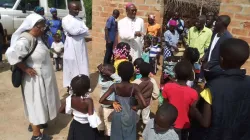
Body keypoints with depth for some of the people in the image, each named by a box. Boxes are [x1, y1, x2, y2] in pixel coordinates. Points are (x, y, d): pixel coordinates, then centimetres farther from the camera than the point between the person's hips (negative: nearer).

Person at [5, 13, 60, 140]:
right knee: (36, 104, 3)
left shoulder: (37, 38, 4)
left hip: (43, 76, 9)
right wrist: (25, 69, -25)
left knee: (40, 103, 23)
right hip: (35, 79, -9)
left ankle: (36, 123, 44)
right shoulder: (25, 40, -24)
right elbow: (12, 55, -34)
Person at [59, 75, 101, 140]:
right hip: (87, 127, -4)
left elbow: (61, 110, -5)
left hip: (75, 126, 4)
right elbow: (91, 115, -33)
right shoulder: (88, 101, -32)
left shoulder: (70, 98, -18)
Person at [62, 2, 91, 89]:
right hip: (71, 47, -5)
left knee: (82, 65, 9)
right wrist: (82, 30, -5)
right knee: (72, 66, 2)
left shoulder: (79, 19, 15)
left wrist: (77, 31, -11)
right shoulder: (65, 19, -4)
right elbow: (72, 31, -18)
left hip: (81, 46, 6)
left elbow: (86, 31, 3)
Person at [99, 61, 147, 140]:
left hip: (118, 115, 1)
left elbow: (101, 100, -23)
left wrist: (113, 103, -9)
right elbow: (144, 104, -31)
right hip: (130, 116, -1)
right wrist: (136, 107, -11)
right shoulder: (134, 87, -25)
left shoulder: (115, 86, -22)